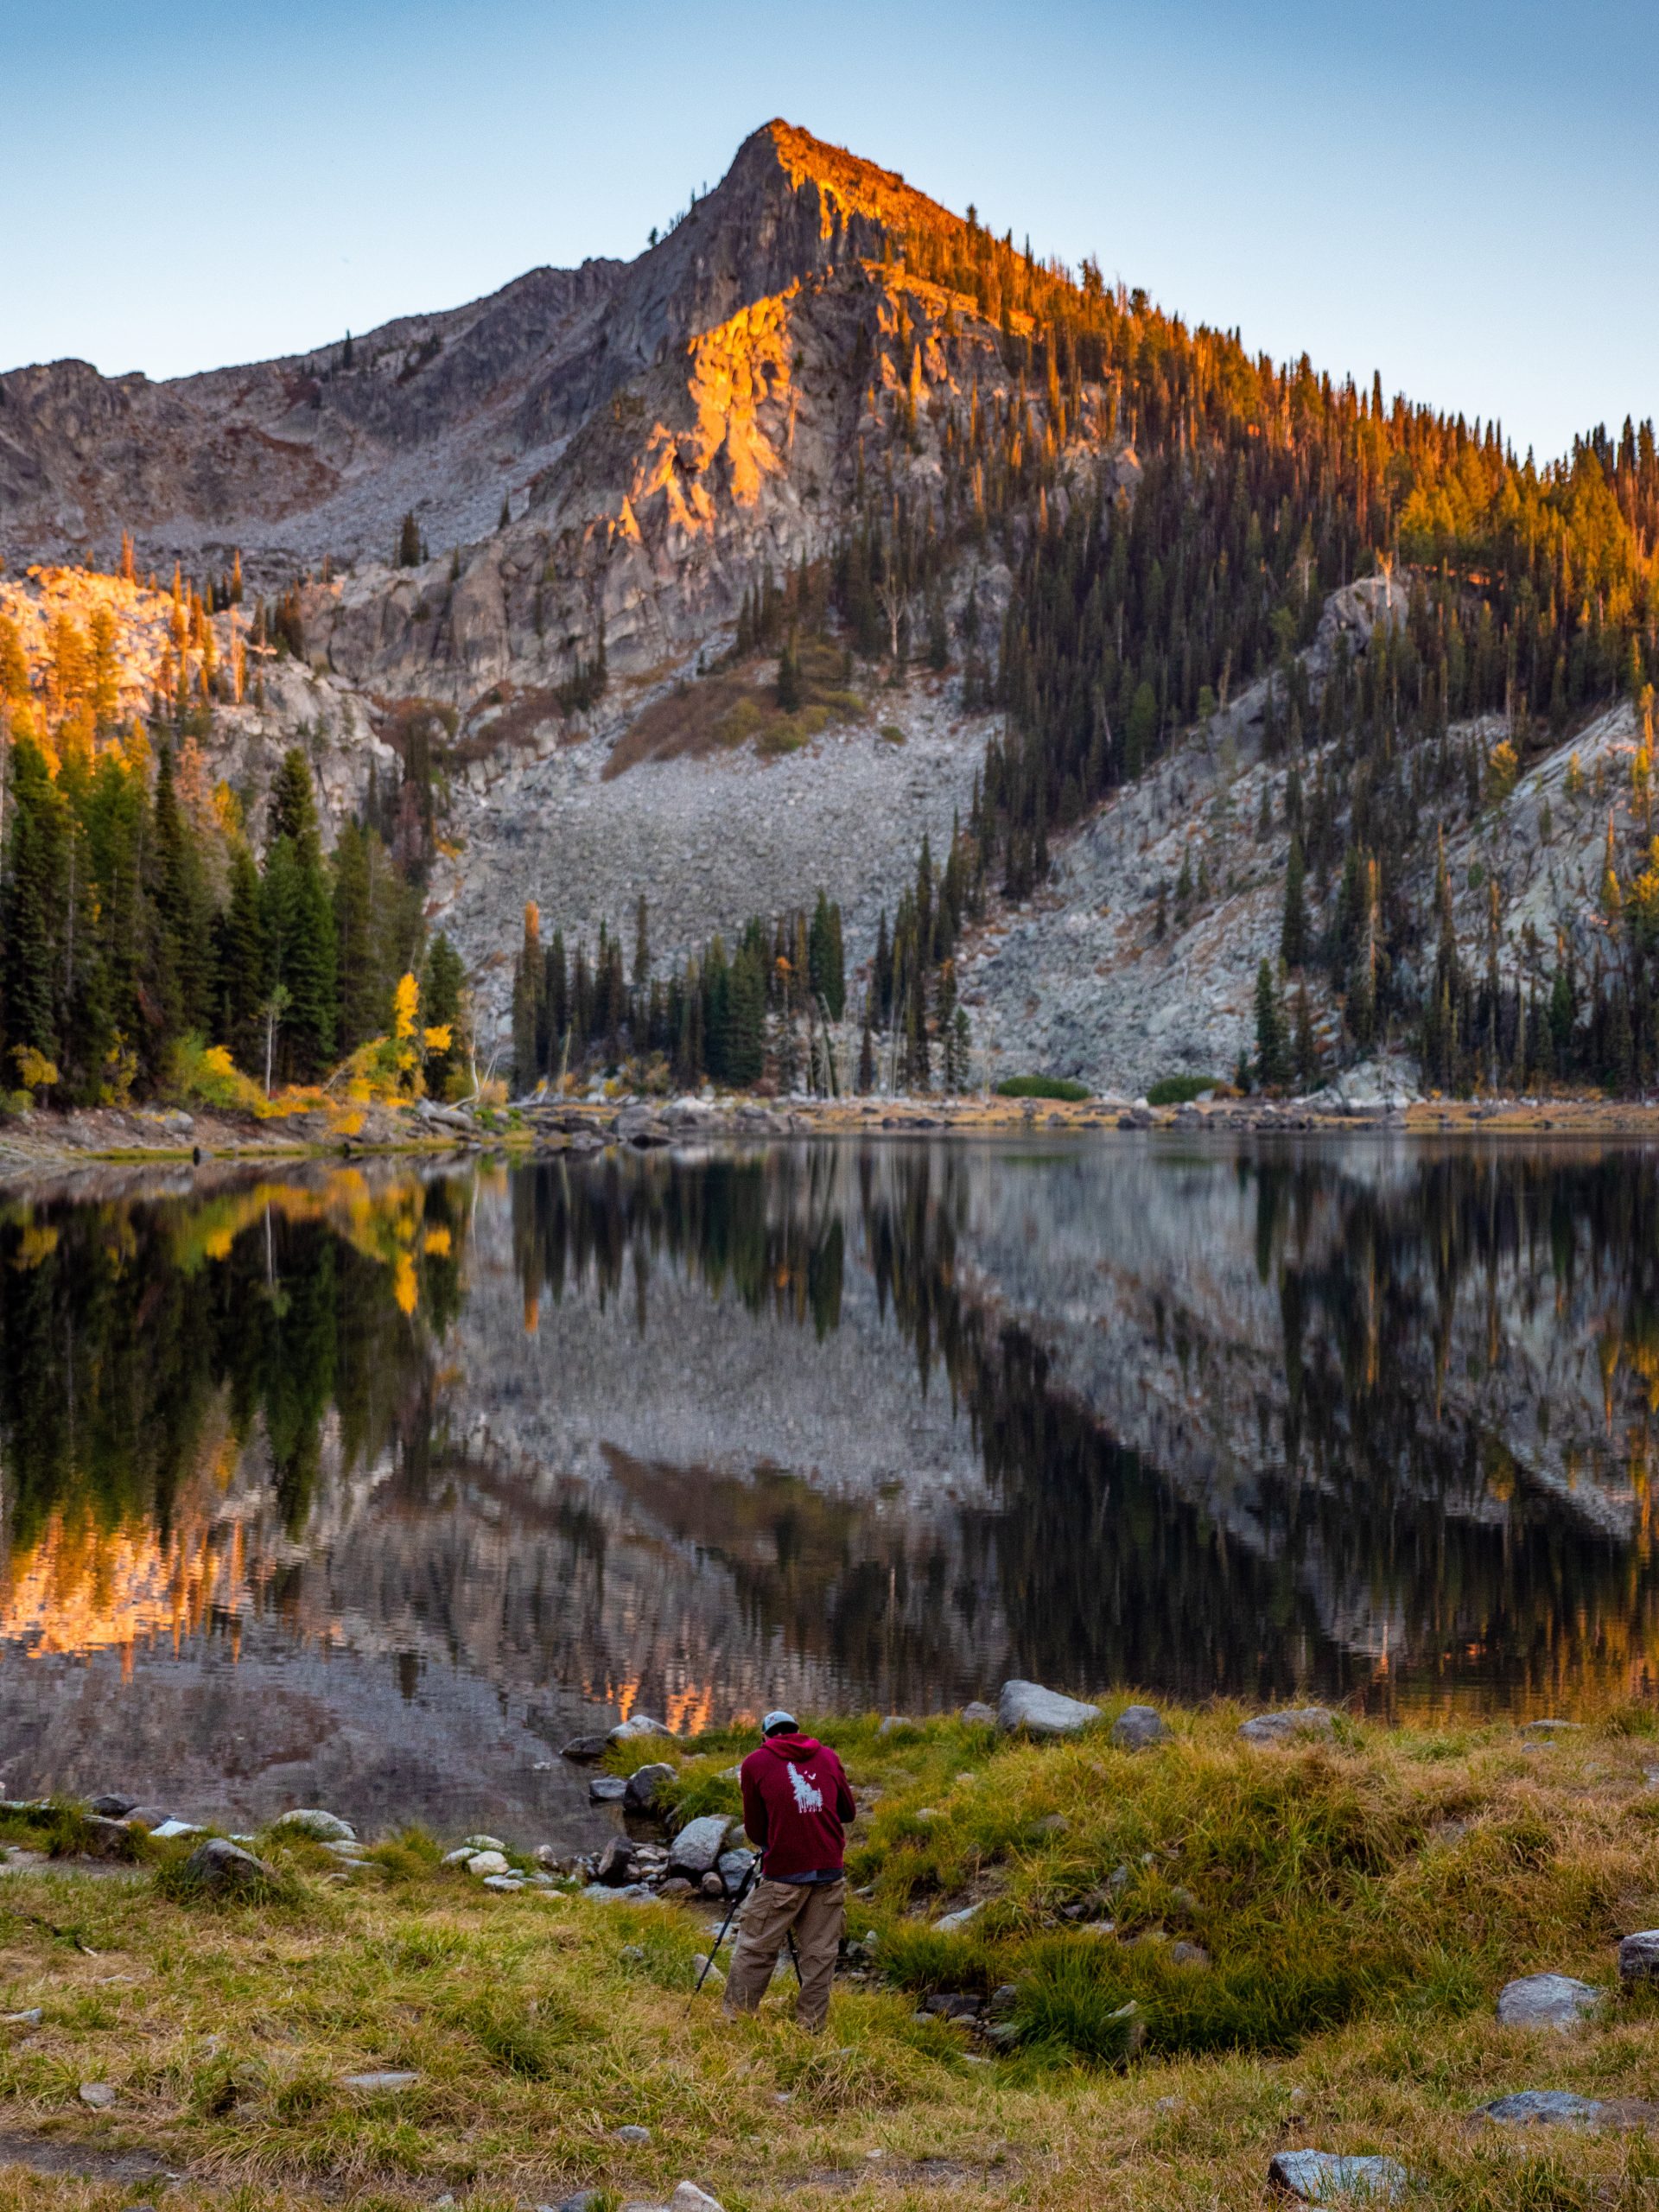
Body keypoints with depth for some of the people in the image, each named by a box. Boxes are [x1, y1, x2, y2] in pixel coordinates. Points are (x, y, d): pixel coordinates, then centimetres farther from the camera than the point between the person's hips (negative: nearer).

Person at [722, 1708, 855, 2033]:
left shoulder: (755, 1763, 4)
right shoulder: (828, 1756, 12)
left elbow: (754, 1830, 7)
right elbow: (848, 1812, 19)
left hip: (782, 1873, -3)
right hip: (830, 1871, 3)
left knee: (756, 1948, 7)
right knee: (819, 1952, 9)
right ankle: (811, 2028, 11)